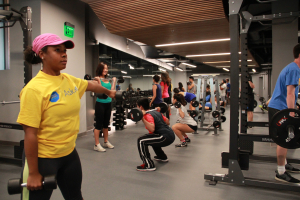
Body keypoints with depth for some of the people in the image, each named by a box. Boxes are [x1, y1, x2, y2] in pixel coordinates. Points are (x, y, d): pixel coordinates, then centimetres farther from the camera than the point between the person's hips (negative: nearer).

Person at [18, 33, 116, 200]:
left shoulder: (70, 80, 0)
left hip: (69, 153, 7)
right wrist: (33, 173, -15)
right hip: (43, 158, -6)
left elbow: (91, 85, 20)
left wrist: (108, 92, 39)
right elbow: (30, 133, -19)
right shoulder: (34, 88, -20)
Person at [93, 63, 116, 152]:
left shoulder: (107, 80, 12)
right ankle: (97, 145, 7)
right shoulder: (98, 79, -9)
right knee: (99, 124, -1)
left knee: (106, 124, 16)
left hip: (108, 103, 7)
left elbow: (111, 90, 13)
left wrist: (114, 81, 19)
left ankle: (106, 142, 29)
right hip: (100, 103, -7)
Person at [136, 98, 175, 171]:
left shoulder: (148, 115, -10)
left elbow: (152, 129, -28)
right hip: (171, 135, 10)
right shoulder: (156, 112, 16)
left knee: (141, 141, -13)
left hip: (166, 137, -10)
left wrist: (143, 119, -28)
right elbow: (168, 122, 25)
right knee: (151, 138, 35)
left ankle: (149, 165, -11)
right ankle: (162, 157, 41)